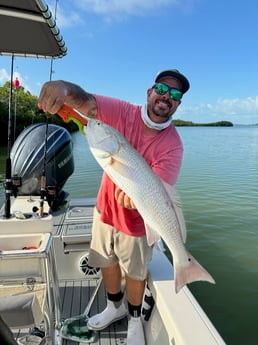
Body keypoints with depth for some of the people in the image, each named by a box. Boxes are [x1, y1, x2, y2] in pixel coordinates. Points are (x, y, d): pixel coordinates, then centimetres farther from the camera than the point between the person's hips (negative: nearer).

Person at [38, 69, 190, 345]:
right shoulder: (124, 112, -15)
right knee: (107, 262, 22)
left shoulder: (172, 145, -21)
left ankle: (135, 319, 46)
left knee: (135, 272, 16)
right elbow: (84, 101, -25)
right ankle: (115, 306, 51)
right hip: (105, 208, 3)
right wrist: (63, 88, -48)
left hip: (136, 219, -3)